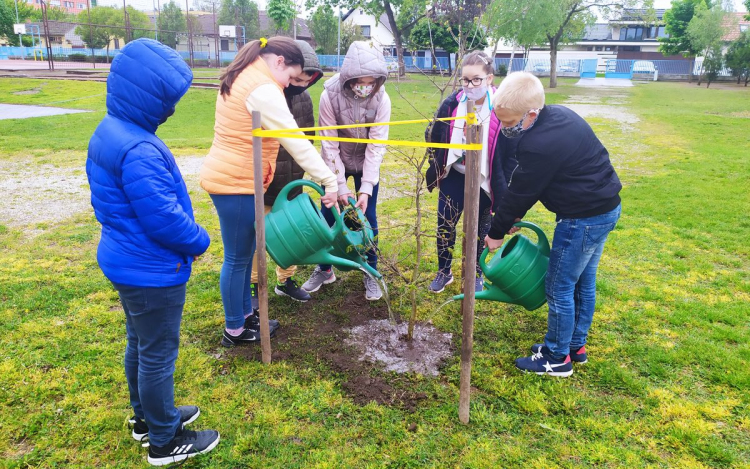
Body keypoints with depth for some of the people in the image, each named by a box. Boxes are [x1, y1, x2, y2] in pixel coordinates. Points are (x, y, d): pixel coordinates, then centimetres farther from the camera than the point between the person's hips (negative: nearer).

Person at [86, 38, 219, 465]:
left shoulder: (108, 132, 3)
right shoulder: (140, 151, -29)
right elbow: (164, 218, -29)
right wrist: (200, 240, -9)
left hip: (125, 260, 10)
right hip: (152, 273, -10)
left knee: (140, 345, 24)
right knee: (159, 355, 7)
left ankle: (147, 416, 44)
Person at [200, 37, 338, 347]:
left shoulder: (241, 78, 13)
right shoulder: (263, 90, -19)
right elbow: (296, 142, -23)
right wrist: (329, 181, -21)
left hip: (227, 178, 10)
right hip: (236, 184, -10)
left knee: (245, 252, 18)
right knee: (238, 258, 2)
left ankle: (245, 315, 32)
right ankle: (234, 331, 18)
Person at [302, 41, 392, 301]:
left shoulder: (381, 99, -23)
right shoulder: (330, 95, -25)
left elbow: (376, 146, -21)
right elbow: (330, 145, -19)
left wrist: (366, 189, -26)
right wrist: (340, 185, -21)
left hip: (367, 164, 0)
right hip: (336, 163, 0)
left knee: (368, 218, -1)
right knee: (328, 216, 5)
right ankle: (324, 269, 24)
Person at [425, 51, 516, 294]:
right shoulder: (452, 103, -8)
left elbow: (512, 150, -10)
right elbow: (433, 136, 6)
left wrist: (506, 186, -11)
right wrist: (436, 168, 3)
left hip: (484, 182, -2)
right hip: (453, 177, 3)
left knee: (479, 230, 14)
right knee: (445, 226, 9)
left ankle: (476, 275, 34)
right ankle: (444, 272, 30)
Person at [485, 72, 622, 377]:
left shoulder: (539, 144, -27)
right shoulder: (559, 115, 4)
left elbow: (519, 192, -15)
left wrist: (497, 232, 0)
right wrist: (512, 217, 11)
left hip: (584, 219, -10)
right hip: (606, 208, 10)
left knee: (559, 288, 3)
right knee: (583, 282, 20)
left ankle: (557, 358, 19)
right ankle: (575, 346, 36)